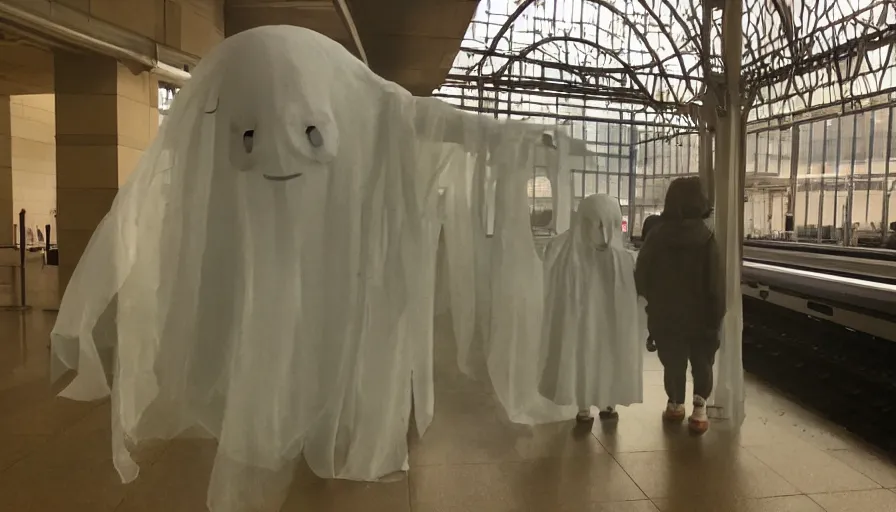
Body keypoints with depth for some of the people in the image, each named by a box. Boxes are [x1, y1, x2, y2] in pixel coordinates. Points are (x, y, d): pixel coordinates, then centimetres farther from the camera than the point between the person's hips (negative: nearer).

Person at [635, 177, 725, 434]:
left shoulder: (655, 237, -8)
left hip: (664, 316, 2)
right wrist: (716, 317, -5)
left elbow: (641, 278, -1)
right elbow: (715, 286, -15)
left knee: (673, 363, 17)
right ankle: (699, 408, 8)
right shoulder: (706, 239, -16)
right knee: (702, 362, 14)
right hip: (700, 316, -2)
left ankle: (675, 404, 27)